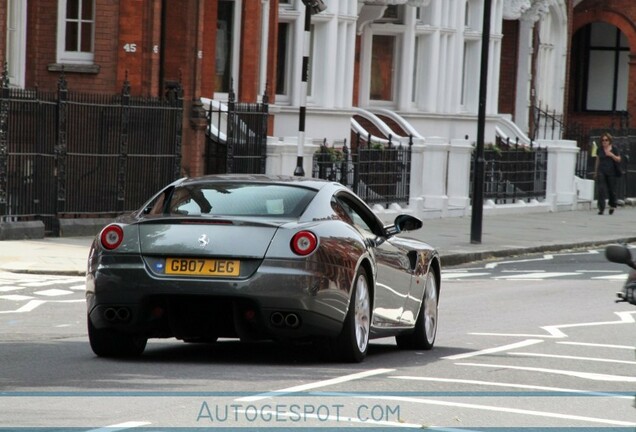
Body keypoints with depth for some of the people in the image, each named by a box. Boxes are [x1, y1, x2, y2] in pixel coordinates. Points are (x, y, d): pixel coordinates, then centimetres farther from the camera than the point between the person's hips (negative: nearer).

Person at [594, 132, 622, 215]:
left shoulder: (614, 149, 2)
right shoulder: (600, 150, 9)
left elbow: (618, 159, 2)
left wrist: (612, 155, -16)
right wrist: (595, 172, 15)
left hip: (611, 172, -1)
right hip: (602, 172, 1)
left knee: (612, 190, 6)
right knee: (601, 189, -11)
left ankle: (612, 206, 29)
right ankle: (601, 208, -14)